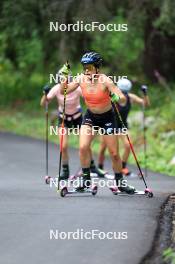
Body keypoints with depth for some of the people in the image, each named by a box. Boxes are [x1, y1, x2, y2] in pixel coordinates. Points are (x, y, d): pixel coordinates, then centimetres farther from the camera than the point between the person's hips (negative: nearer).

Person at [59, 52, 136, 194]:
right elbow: (64, 91, -3)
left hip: (107, 118, -3)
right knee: (83, 147, -17)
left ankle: (120, 182, 20)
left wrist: (117, 98, -51)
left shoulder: (104, 80, -24)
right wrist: (64, 77, -20)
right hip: (90, 117, 3)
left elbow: (123, 99, -28)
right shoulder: (81, 79, -12)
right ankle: (86, 180, -5)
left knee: (114, 154, 1)